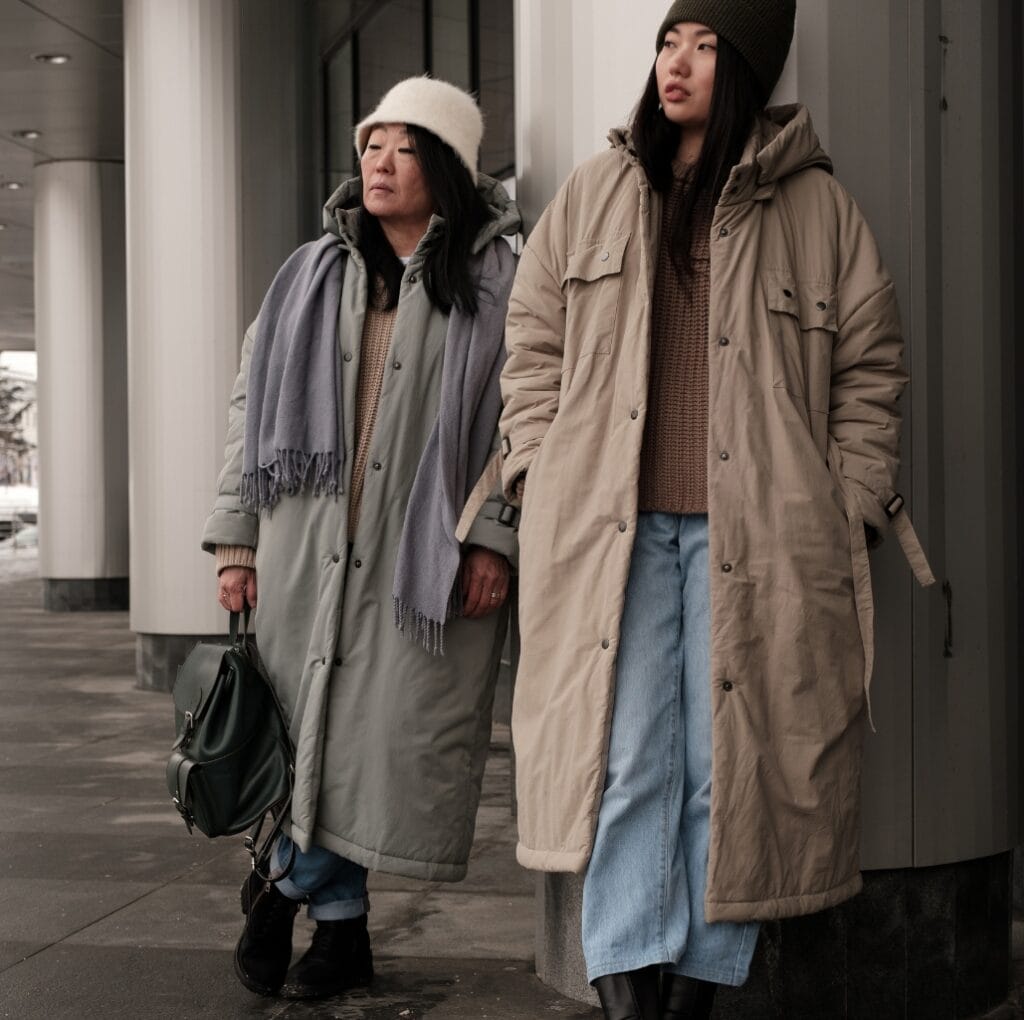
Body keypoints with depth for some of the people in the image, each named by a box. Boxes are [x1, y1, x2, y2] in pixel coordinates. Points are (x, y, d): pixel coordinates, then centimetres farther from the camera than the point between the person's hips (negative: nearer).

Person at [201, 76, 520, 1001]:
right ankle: (341, 931, 20)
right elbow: (253, 401, 13)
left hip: (424, 558, -3)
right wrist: (236, 539, 7)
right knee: (310, 730, 3)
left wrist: (494, 536, -9)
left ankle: (285, 883, 21)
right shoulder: (311, 275, 13)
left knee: (387, 739, -1)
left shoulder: (495, 283, 3)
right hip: (306, 548, 3)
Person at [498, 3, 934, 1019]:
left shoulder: (815, 207, 8)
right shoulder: (595, 192, 13)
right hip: (611, 528, 1)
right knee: (623, 764, -4)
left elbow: (868, 364, 9)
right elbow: (534, 341, 15)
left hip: (756, 537, -1)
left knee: (730, 768, 1)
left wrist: (848, 501, 1)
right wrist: (539, 470, 5)